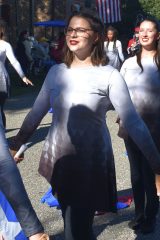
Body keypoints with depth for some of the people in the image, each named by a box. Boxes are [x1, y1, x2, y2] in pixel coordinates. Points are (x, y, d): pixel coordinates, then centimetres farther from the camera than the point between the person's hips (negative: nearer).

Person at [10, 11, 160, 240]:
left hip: (90, 163, -4)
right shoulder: (56, 71, 3)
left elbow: (133, 122, -12)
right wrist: (15, 145, 12)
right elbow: (36, 112, 10)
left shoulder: (109, 75, -11)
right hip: (58, 159, 4)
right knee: (70, 221, 19)